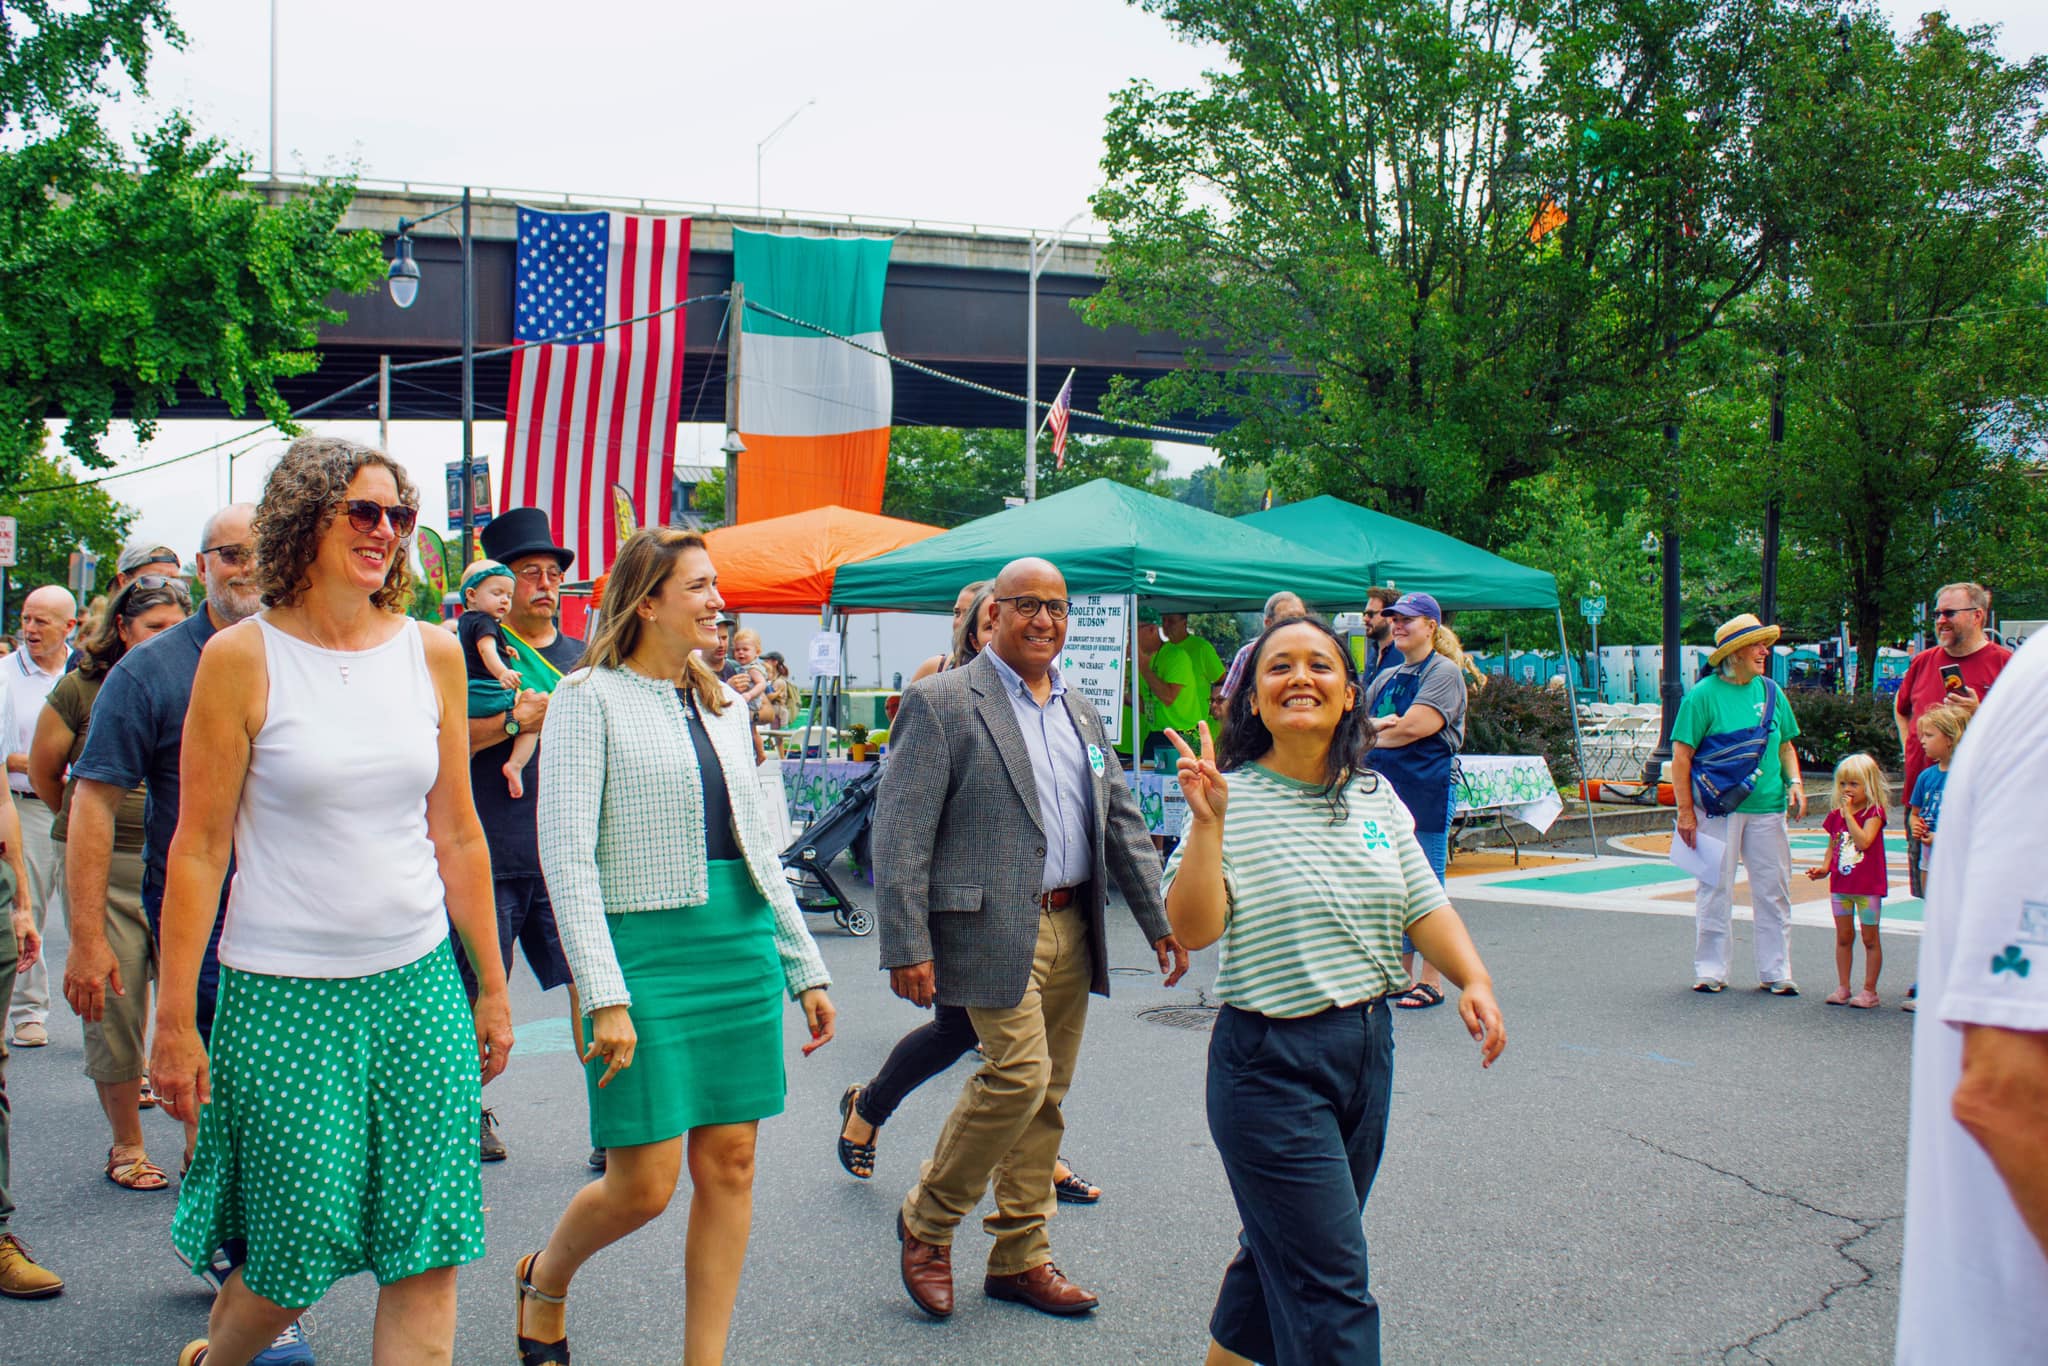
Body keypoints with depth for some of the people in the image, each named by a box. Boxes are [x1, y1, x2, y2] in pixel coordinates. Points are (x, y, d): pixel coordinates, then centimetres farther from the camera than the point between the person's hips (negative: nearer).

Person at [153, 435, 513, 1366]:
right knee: (296, 1254, 7)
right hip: (285, 995, -3)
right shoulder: (243, 659, -6)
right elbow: (198, 847, -4)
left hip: (420, 984, 3)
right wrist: (175, 1019, -6)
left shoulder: (432, 653, 5)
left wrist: (491, 988, 12)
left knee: (428, 1254, 1)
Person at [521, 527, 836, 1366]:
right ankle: (545, 1279, 28)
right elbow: (566, 854, -11)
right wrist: (605, 995, -18)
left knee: (729, 1165, 6)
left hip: (743, 948, 6)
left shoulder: (723, 704, 14)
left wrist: (805, 969, 15)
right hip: (649, 947, -6)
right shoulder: (590, 698, -5)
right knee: (644, 1186, -3)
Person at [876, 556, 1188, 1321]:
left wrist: (1161, 920, 12)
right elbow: (900, 834, -11)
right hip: (994, 928, -7)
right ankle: (926, 1222, 7)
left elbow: (1123, 822, 19)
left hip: (1072, 928, 7)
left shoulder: (1080, 713, 16)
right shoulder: (942, 702, -6)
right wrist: (906, 946, -17)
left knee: (1047, 1096, 10)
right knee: (1019, 1075, -15)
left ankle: (1020, 1258, 22)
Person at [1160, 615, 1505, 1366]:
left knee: (1282, 1253, 20)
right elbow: (1192, 929, -18)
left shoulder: (1376, 799, 7)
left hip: (1368, 1049, 6)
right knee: (1331, 1283, -5)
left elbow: (1423, 905, 11)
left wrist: (1474, 980, -4)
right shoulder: (1231, 800, -11)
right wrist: (1207, 825, -27)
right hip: (1271, 1063, -6)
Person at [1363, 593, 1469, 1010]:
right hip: (1386, 788, 8)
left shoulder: (1444, 671, -6)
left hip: (1427, 790, -8)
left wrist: (1370, 734, -1)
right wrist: (1379, 725, -7)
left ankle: (1432, 982, 2)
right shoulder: (1387, 678, 19)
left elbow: (1412, 727, -16)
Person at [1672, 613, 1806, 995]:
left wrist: (1794, 782, 4)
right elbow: (1681, 754, -7)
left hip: (1767, 807, 5)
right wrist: (1686, 811, -9)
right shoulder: (1704, 694, -7)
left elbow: (1785, 745, 21)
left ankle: (1775, 972, 17)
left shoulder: (1770, 691, 9)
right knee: (1715, 890, 3)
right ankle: (1710, 970, 14)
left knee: (1773, 890, 7)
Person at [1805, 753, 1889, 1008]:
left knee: (1869, 938, 4)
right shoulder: (1836, 815, 6)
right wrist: (1824, 868, -2)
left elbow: (1863, 841, -24)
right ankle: (1842, 987, 18)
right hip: (1840, 884, 5)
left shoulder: (1874, 812, -9)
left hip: (1868, 886, -5)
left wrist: (1849, 813, -22)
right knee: (1843, 937, 11)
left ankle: (1869, 990, 10)